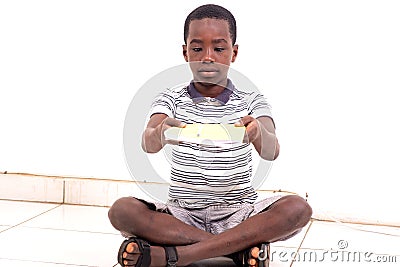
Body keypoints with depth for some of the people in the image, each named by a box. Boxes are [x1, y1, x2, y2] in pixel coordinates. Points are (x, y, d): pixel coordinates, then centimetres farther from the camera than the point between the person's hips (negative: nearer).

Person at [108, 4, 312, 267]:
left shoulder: (252, 102, 3)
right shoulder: (172, 99, 3)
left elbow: (271, 151, -17)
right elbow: (148, 144, -17)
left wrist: (258, 134, -41)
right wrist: (159, 135, -42)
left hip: (238, 215, 0)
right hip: (183, 214, 1)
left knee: (298, 208, -27)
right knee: (122, 210, -25)